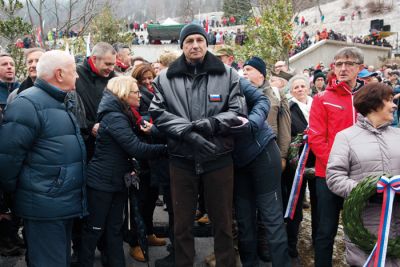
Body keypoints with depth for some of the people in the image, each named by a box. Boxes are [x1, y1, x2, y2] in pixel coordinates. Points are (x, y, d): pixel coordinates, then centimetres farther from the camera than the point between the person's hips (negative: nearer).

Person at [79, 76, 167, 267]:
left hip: (117, 180, 9)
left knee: (115, 228, 14)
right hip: (101, 182, -9)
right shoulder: (114, 117, -19)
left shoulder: (122, 115, 11)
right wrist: (166, 149, -19)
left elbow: (131, 146, 15)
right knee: (94, 230, 3)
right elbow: (136, 149, -26)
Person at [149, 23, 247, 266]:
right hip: (181, 158, 1)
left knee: (223, 221, 11)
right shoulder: (165, 78, 4)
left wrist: (213, 123, -18)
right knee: (182, 222, 13)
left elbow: (238, 113, -2)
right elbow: (159, 114, -3)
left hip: (218, 157, 0)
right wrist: (188, 132, -17)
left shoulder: (228, 75, 2)